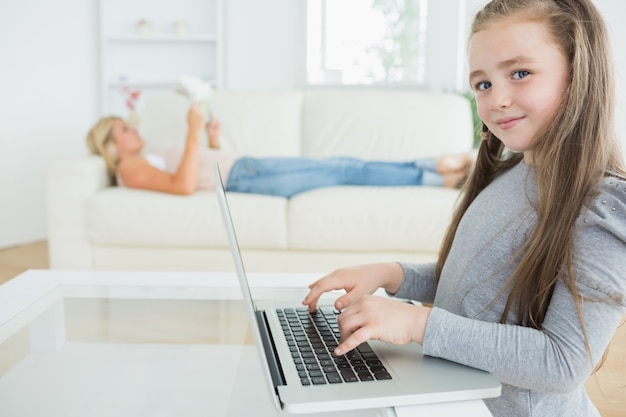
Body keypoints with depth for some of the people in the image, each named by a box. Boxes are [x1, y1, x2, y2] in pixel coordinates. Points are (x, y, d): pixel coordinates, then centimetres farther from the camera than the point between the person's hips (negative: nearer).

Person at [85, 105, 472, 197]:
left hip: (245, 167, 9)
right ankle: (433, 176, -5)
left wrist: (214, 140, 14)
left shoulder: (148, 161, 26)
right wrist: (193, 132, -19)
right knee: (341, 171, -10)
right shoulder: (131, 169, -2)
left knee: (341, 166, -1)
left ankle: (433, 167, -1)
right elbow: (183, 184, -22)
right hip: (242, 177, -9)